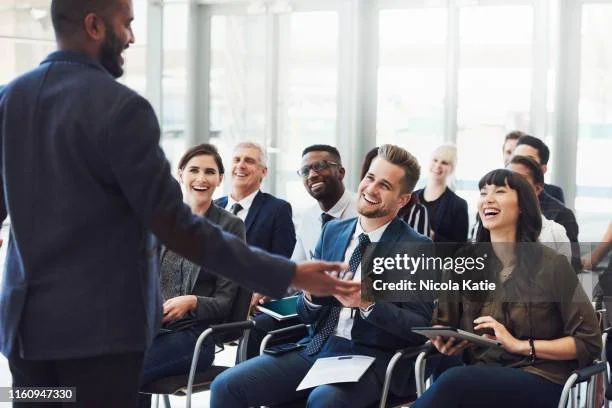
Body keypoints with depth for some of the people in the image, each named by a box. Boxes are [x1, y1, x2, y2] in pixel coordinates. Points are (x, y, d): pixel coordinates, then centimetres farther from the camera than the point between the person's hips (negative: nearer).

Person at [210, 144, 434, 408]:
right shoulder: (332, 231, 12)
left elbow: (422, 329, -9)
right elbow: (306, 315, 15)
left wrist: (368, 303, -21)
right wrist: (311, 295, -9)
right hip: (317, 349, 5)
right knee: (226, 386, -13)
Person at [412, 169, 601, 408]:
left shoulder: (552, 266, -1)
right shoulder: (465, 263, 12)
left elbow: (589, 343, -1)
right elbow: (442, 323, 21)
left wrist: (519, 345, -11)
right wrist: (441, 340, -4)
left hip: (541, 380, -3)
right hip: (480, 376, 3)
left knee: (454, 381, -35)